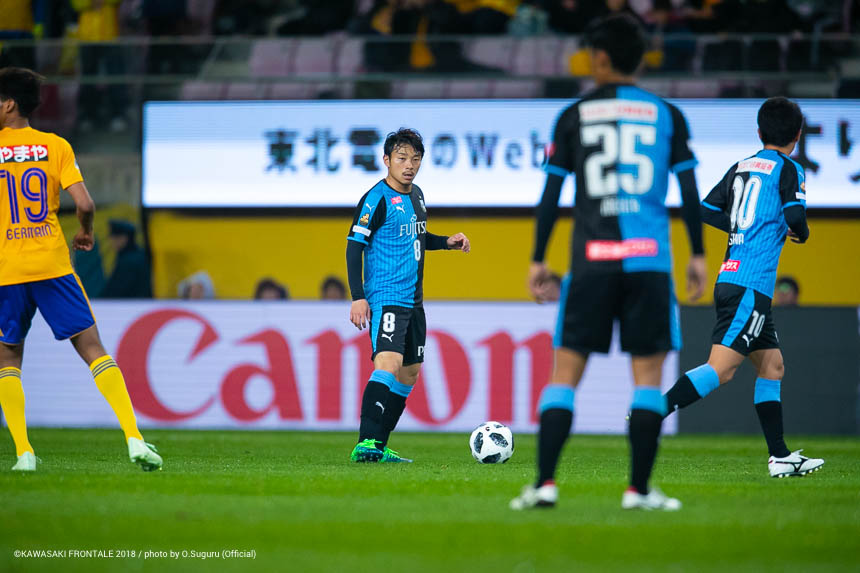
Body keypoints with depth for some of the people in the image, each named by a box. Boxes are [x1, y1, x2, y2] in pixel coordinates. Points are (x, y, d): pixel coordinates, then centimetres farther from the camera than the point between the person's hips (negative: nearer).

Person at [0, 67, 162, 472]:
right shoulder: (55, 146, 2)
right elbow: (84, 204, -7)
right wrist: (85, 233, 14)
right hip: (52, 264, 1)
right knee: (91, 347, 1)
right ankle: (134, 438, -11)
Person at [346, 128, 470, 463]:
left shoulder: (416, 195, 13)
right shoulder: (377, 199, -12)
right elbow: (354, 245, -14)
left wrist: (446, 242, 12)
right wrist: (358, 297, -20)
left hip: (413, 300, 9)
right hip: (386, 298, -9)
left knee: (409, 373, 11)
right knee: (389, 363, -25)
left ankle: (378, 447, 17)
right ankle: (366, 443, -30)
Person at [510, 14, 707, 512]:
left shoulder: (575, 116, 6)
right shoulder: (667, 115, 7)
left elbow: (551, 194, 4)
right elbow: (689, 191, 5)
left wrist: (538, 260, 11)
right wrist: (699, 255, 13)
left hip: (592, 260, 0)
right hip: (650, 256, 0)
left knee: (566, 371, 3)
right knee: (649, 372, 4)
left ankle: (545, 483, -5)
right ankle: (639, 489, 0)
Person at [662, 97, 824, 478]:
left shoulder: (741, 167, 16)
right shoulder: (789, 169, -3)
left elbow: (707, 210, 15)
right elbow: (796, 218, -16)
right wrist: (800, 233, 7)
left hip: (731, 277, 9)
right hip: (751, 286, -9)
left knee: (772, 365, 14)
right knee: (721, 368, -15)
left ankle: (780, 457, 15)